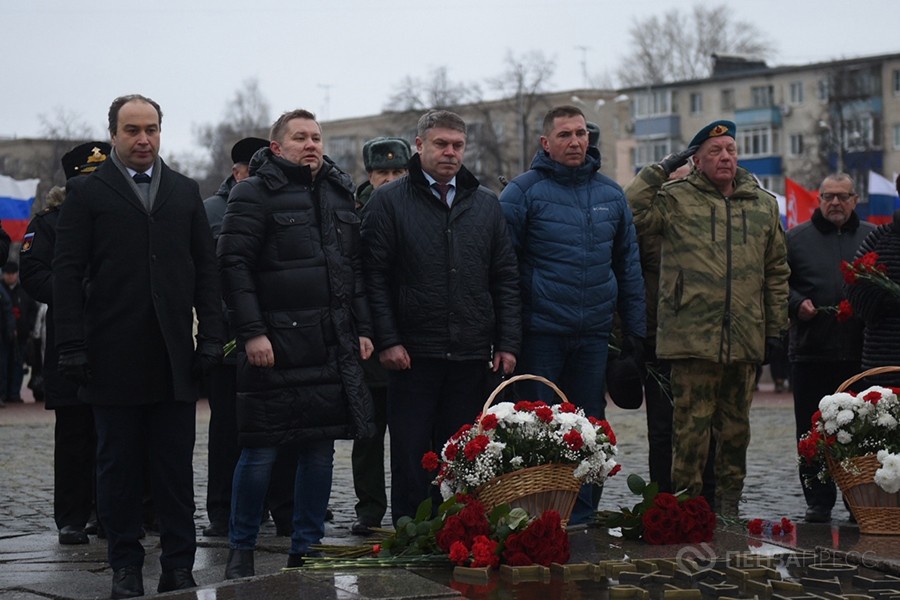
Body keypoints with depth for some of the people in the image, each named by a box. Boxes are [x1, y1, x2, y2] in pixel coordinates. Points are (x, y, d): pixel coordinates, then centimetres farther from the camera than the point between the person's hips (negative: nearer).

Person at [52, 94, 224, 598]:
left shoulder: (186, 192, 13)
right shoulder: (87, 193, 4)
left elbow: (207, 269, 11)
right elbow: (68, 273, -1)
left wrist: (212, 337, 2)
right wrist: (73, 347, -8)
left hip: (175, 355, 2)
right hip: (114, 357, -2)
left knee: (176, 467, 3)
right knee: (119, 466, 5)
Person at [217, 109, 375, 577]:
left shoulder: (339, 193, 16)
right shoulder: (254, 194, -4)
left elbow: (355, 267, 20)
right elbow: (234, 265, -10)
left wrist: (363, 328, 13)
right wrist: (251, 332, -17)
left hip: (333, 347, 6)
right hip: (275, 347, -6)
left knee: (320, 449, 8)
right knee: (261, 451, -2)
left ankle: (307, 549, 18)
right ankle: (240, 551, 11)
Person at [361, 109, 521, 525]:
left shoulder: (486, 204, 12)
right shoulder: (388, 202, 1)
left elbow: (506, 279, 12)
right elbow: (375, 277, -3)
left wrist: (508, 342, 5)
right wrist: (387, 341, -10)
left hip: (471, 354, 3)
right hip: (413, 353, -3)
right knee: (411, 453, 0)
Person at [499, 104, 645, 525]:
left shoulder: (610, 194, 10)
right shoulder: (524, 191, -4)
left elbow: (628, 265, 16)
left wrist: (635, 329, 12)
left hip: (594, 333, 4)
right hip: (541, 331, -4)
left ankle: (581, 516, 19)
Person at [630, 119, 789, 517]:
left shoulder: (763, 205, 14)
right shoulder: (675, 199, 2)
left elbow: (777, 270, 19)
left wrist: (775, 325, 15)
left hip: (745, 340, 4)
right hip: (693, 336, -4)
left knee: (736, 426, 11)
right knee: (692, 425, -5)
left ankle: (728, 505, 21)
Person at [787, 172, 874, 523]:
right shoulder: (796, 238, 10)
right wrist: (796, 303, -8)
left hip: (861, 352, 0)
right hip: (811, 350, 0)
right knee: (812, 431, 2)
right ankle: (818, 501, 10)